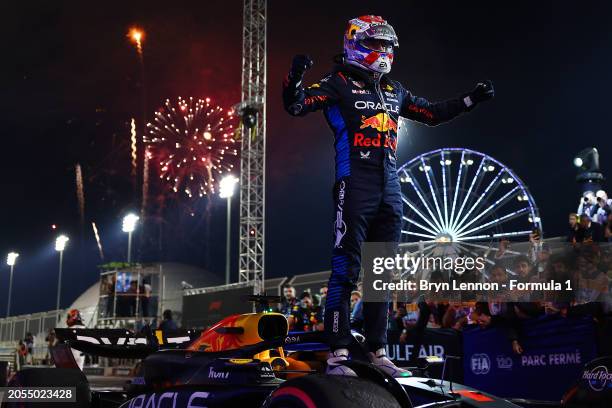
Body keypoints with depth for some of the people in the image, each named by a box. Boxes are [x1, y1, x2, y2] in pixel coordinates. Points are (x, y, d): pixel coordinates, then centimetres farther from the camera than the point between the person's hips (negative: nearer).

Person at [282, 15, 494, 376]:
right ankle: (337, 354, -5)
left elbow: (432, 114, 30)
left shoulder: (394, 90, 20)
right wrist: (295, 77, -30)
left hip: (390, 189, 7)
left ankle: (378, 351, 19)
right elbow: (296, 105, -11)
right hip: (355, 187, -7)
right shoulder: (340, 83, 1)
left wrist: (470, 100, 27)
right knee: (346, 270, -9)